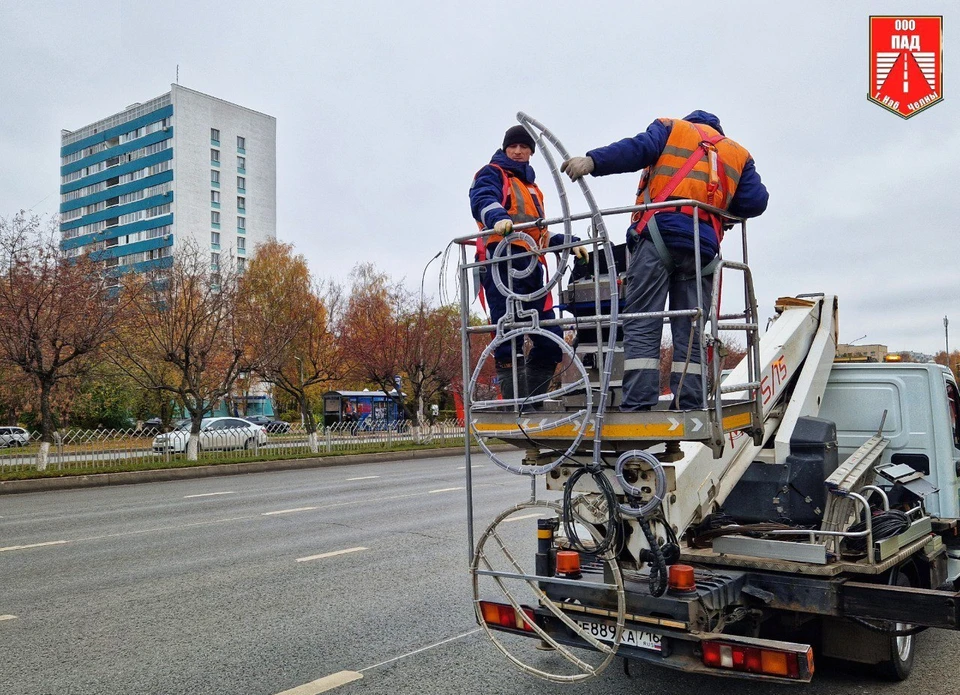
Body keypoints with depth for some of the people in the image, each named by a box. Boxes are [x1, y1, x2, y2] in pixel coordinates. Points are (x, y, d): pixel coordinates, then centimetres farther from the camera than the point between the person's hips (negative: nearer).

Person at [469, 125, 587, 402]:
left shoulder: (532, 186, 33)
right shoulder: (492, 174, 9)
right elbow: (482, 200, -15)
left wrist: (568, 242, 25)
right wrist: (498, 218, -37)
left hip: (531, 267, 8)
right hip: (503, 262, -8)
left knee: (551, 338, 4)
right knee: (509, 335, -16)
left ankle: (533, 400, 12)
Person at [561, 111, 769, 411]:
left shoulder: (671, 127, 20)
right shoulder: (738, 153, 28)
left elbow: (639, 148, -2)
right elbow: (756, 201, 14)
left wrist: (593, 161, -14)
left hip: (658, 233, -3)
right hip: (703, 245, 3)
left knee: (641, 324, -7)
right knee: (689, 330, 6)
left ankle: (638, 402, -15)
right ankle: (690, 404, 1)